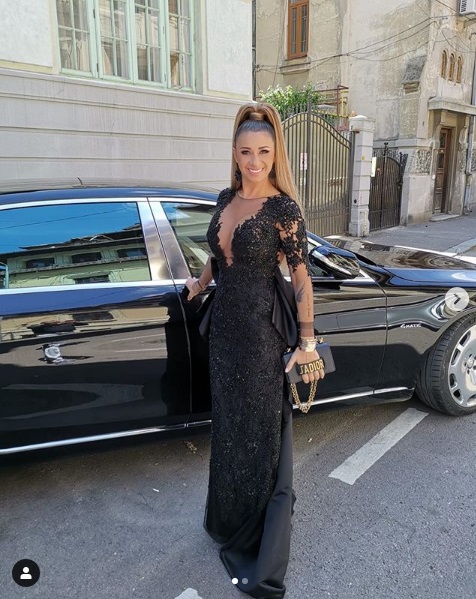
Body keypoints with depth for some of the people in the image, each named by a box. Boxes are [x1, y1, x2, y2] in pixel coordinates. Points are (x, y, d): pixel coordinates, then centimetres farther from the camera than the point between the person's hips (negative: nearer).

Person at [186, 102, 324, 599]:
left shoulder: (283, 208, -13)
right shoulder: (226, 199, 6)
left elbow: (301, 276, -13)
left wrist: (308, 342, -15)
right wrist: (200, 284, 29)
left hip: (262, 332, -6)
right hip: (224, 326, 6)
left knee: (258, 432, 7)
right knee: (228, 425, 19)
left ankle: (255, 543, 28)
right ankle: (228, 518, 44)